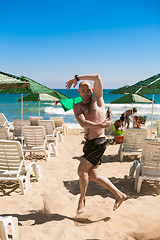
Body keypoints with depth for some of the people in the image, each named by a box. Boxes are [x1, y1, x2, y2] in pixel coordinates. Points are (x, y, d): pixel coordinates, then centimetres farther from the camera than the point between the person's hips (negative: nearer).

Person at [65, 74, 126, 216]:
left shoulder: (97, 99, -2)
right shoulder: (78, 107, 7)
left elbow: (97, 77, -13)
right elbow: (83, 123, -10)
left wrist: (77, 78, -7)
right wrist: (101, 125, -18)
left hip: (99, 142, -6)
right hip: (89, 143, 6)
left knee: (82, 171, -8)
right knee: (93, 176, 9)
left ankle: (82, 199, 17)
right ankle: (119, 195, 22)